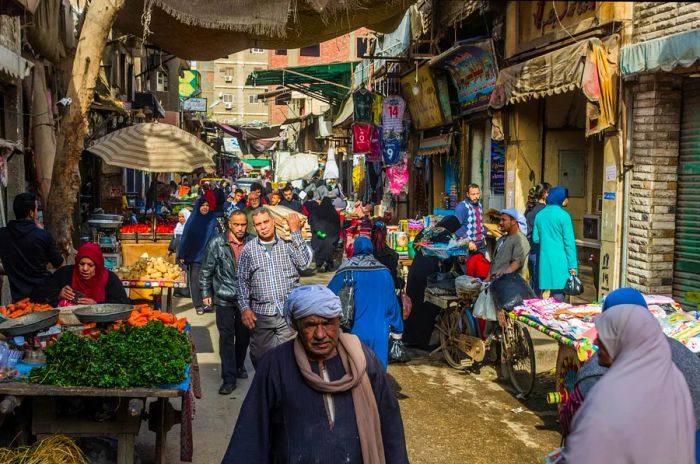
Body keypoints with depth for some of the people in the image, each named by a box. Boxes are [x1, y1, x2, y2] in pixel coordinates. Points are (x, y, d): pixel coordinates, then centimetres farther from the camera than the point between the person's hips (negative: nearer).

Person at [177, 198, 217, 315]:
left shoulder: (212, 220, 4)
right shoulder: (193, 220, 3)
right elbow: (185, 238, 1)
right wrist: (182, 255, -3)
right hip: (194, 256, 0)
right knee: (195, 282, 0)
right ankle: (198, 305, 7)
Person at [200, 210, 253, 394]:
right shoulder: (217, 243, -5)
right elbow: (206, 270, 2)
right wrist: (205, 293, 1)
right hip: (224, 298, -2)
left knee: (244, 335, 13)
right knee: (226, 337, -2)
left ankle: (239, 367, 36)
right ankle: (229, 378, 4)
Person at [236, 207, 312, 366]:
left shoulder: (288, 243, 3)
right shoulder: (248, 249, 7)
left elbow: (304, 262, -13)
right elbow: (242, 281, 8)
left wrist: (295, 232, -10)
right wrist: (245, 308, -1)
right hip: (261, 313, 1)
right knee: (260, 357, 9)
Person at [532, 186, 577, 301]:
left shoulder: (540, 215, 7)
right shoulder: (563, 215, -8)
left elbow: (535, 239, 10)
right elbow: (569, 242, -10)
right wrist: (573, 265, -7)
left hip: (544, 260, 5)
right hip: (559, 261, -5)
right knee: (558, 293, -1)